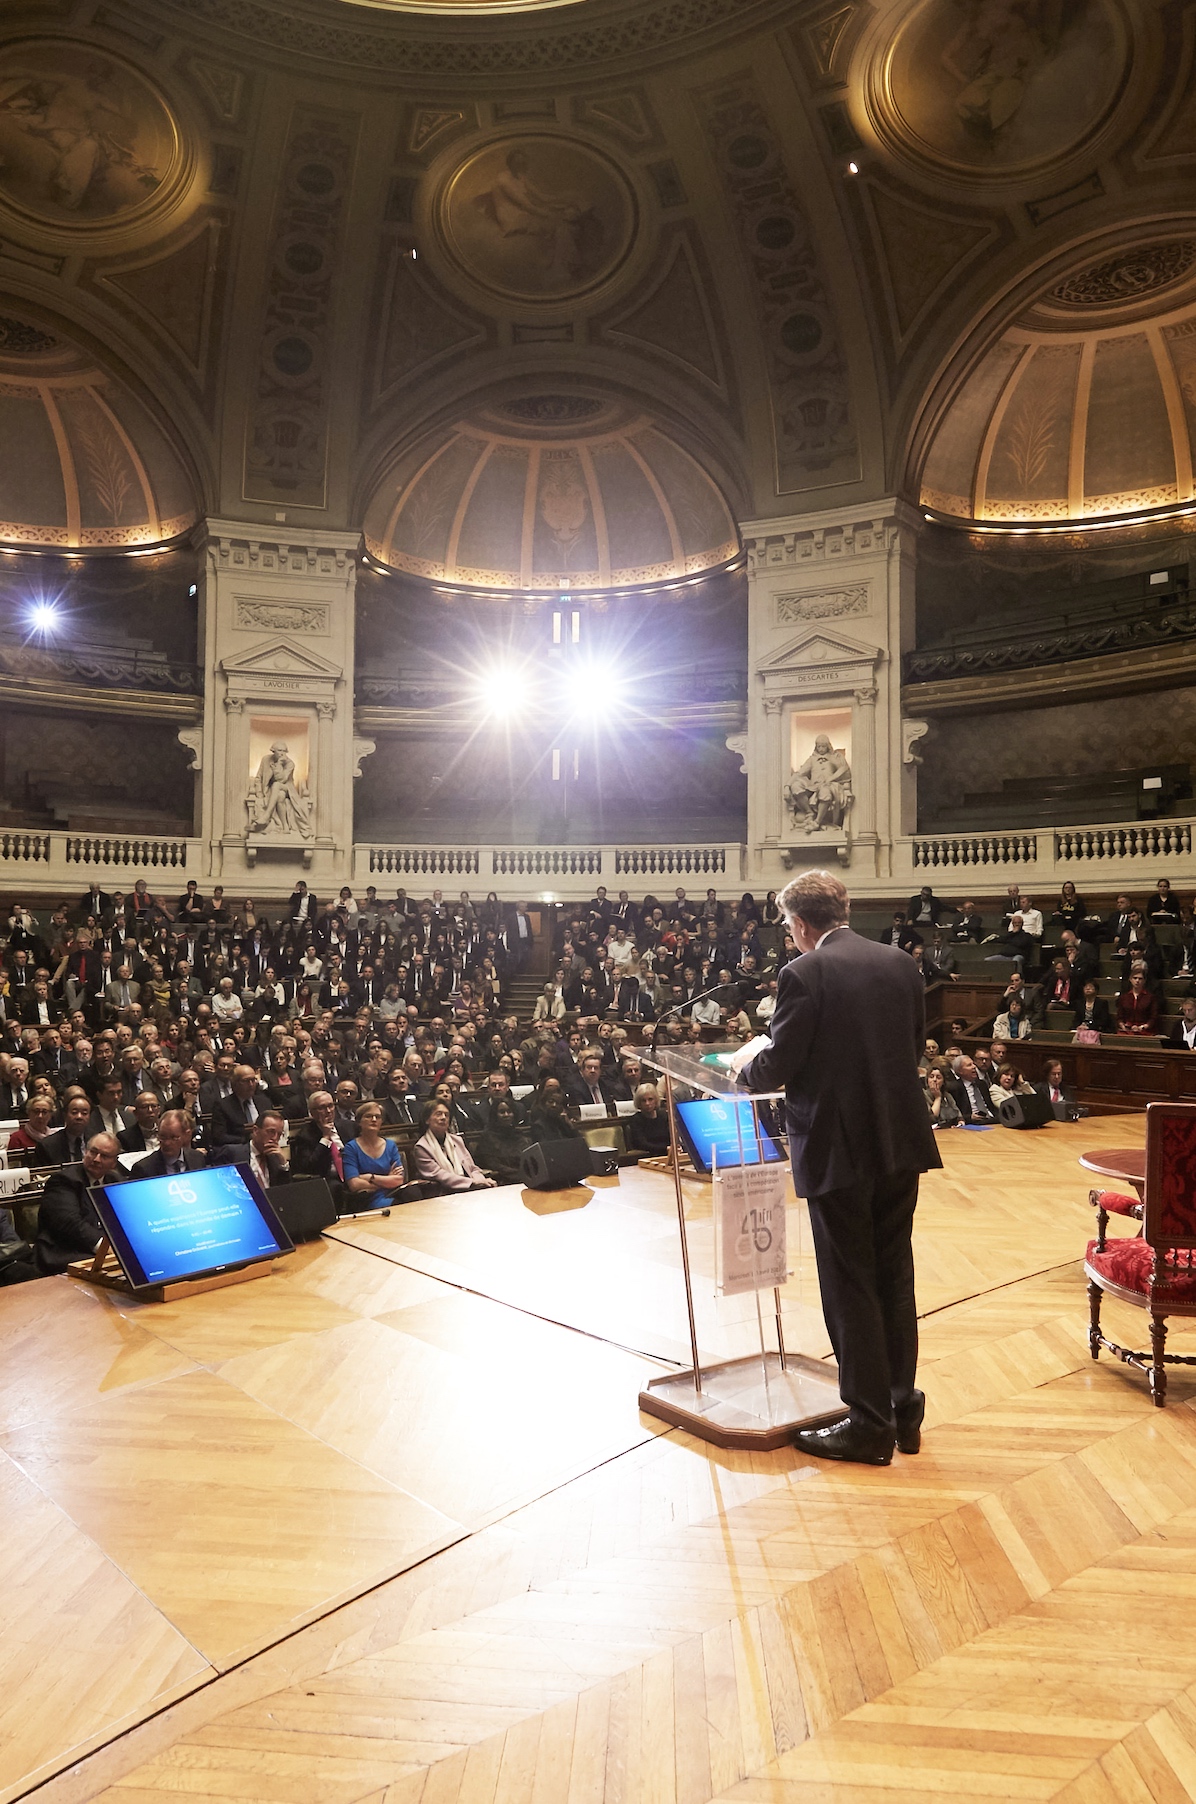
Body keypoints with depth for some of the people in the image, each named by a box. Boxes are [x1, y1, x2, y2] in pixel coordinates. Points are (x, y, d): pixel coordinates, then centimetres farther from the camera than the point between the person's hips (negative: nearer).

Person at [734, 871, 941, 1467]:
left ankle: (869, 1424, 17)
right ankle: (903, 1408, 31)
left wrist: (745, 1063, 6)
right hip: (902, 1143, 7)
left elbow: (777, 1068, -15)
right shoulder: (901, 963, 5)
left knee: (850, 1285, 6)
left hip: (839, 1150, -6)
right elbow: (915, 1044, 14)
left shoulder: (804, 974, -15)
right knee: (894, 1277, 18)